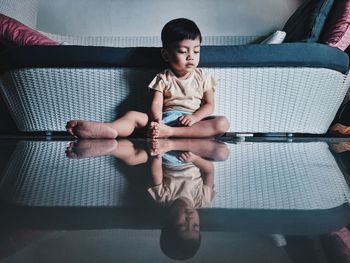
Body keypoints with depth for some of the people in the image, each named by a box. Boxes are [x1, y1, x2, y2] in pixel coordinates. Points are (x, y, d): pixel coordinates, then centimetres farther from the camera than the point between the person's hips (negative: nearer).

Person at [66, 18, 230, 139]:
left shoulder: (203, 76, 10)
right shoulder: (163, 79, 7)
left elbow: (209, 104, 6)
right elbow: (156, 104, -5)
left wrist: (194, 117, -16)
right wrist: (157, 122, -28)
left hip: (194, 122, 0)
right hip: (165, 118, 1)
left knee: (222, 123, -29)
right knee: (133, 116, -20)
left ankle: (170, 132, -43)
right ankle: (109, 128, -51)